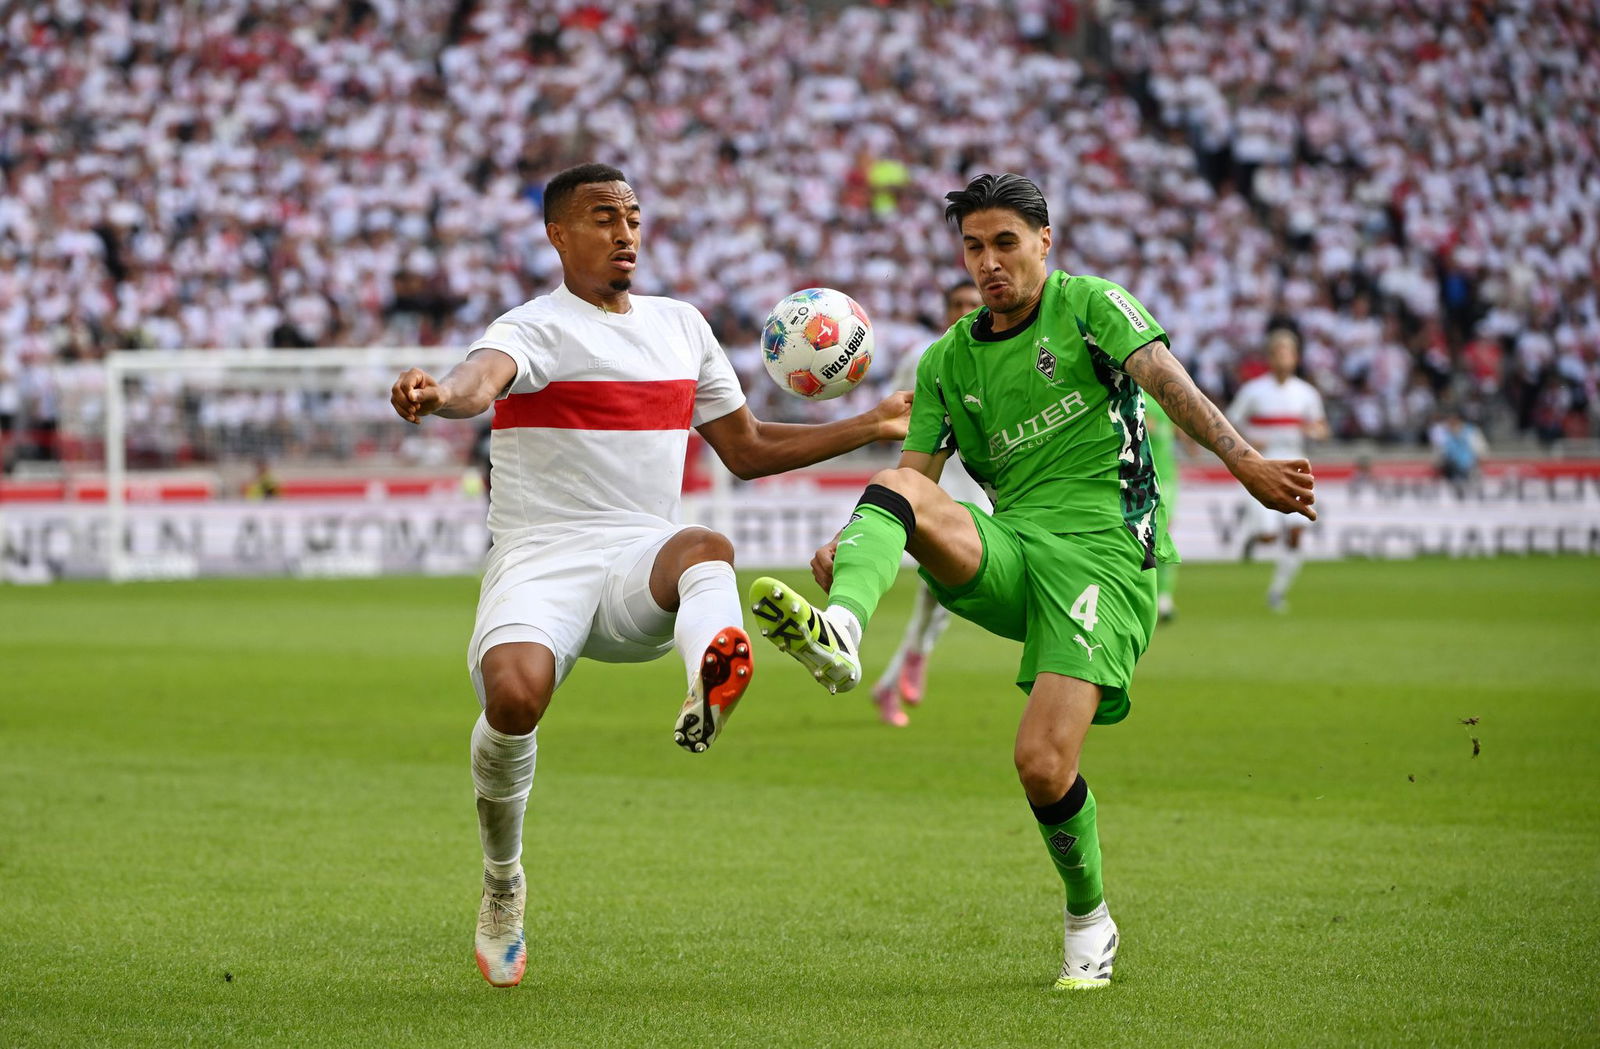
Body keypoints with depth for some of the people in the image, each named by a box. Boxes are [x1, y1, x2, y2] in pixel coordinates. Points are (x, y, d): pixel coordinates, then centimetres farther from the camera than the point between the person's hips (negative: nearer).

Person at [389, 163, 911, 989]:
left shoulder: (682, 325, 20)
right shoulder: (536, 329, -1)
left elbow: (747, 449, 31)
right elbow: (483, 377, -26)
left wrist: (872, 426, 27)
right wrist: (438, 395, -51)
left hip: (644, 565, 4)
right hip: (540, 564, -4)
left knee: (706, 549, -33)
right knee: (515, 693, -31)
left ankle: (713, 673, -69)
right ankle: (502, 884, -3)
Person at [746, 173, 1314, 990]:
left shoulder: (1089, 305, 4)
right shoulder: (947, 361, 18)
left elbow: (1169, 383, -12)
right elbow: (917, 474, 13)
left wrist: (1244, 463, -29)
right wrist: (851, 548, -8)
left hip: (1102, 551, -5)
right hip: (1008, 552, 5)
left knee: (1043, 765, -17)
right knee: (895, 488, -25)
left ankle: (1089, 923, 10)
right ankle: (837, 633, -52)